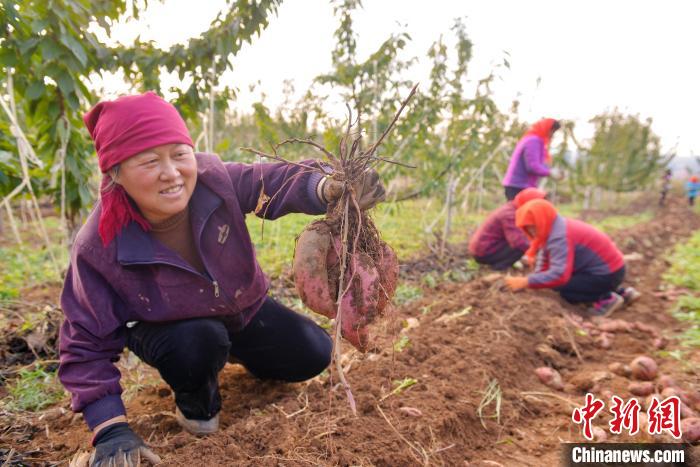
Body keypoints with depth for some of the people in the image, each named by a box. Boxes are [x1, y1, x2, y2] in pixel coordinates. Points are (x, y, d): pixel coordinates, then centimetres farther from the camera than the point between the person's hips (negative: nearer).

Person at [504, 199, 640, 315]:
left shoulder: (559, 237, -27)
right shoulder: (555, 228, 6)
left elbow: (559, 274, -36)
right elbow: (544, 256, 6)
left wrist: (526, 282, -33)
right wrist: (536, 277, -10)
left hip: (608, 274, -10)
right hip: (609, 267, 10)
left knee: (560, 285, -17)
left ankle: (607, 299, -3)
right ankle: (620, 292, 21)